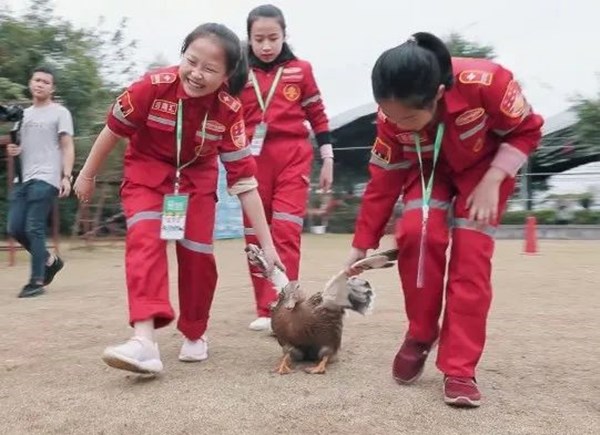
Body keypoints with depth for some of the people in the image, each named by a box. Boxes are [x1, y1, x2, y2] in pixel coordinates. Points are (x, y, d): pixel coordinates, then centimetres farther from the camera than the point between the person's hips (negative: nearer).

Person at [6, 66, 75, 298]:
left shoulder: (60, 112, 0)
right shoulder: (23, 114, 21)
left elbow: (67, 147, -6)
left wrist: (66, 176, -17)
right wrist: (13, 149, 5)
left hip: (45, 179, -7)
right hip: (22, 179, 7)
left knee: (34, 228, -11)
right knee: (15, 228, 3)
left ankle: (37, 281, -4)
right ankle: (49, 260, 23)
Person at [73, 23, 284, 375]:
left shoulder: (230, 110, -24)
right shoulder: (153, 86, -28)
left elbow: (244, 178, -21)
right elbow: (114, 129, -11)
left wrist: (267, 243, -21)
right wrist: (88, 175, 2)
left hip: (197, 178, 2)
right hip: (146, 171, -1)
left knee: (198, 253, -6)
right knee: (145, 238, -24)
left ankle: (195, 334, 18)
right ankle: (145, 340, -34)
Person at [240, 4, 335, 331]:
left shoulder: (301, 70, 5)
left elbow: (318, 116, 9)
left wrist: (327, 159, 7)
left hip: (293, 158, -2)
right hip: (253, 161, 2)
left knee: (285, 232, -12)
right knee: (256, 236, 5)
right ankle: (265, 310, 17)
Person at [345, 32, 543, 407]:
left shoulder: (484, 81, -37)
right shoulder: (392, 118, -27)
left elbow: (527, 130, -19)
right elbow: (383, 182, -16)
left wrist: (491, 182, -29)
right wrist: (362, 245, -13)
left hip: (486, 164, -1)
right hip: (428, 168, 2)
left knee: (471, 254, -15)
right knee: (417, 232, -25)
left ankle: (460, 369, -5)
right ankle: (421, 334, -2)